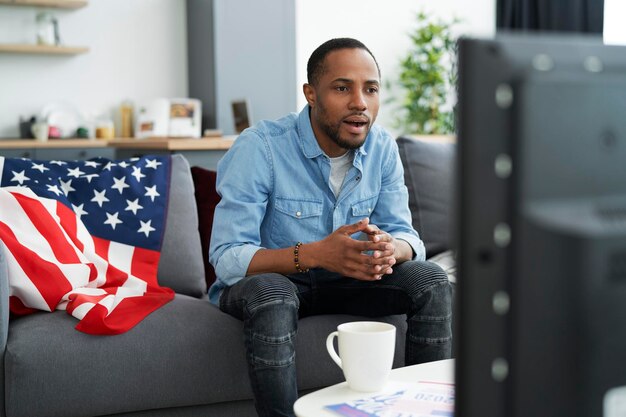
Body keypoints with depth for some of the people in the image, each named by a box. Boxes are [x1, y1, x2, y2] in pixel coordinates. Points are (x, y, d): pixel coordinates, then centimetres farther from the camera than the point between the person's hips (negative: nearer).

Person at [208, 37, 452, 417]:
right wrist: (314, 254, -42)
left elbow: (407, 236, -3)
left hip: (344, 283, 5)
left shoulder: (382, 147, -6)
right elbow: (226, 258, -26)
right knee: (271, 296, -38)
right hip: (267, 281, -4)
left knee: (432, 281, -15)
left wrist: (391, 248, -31)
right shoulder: (259, 147, -22)